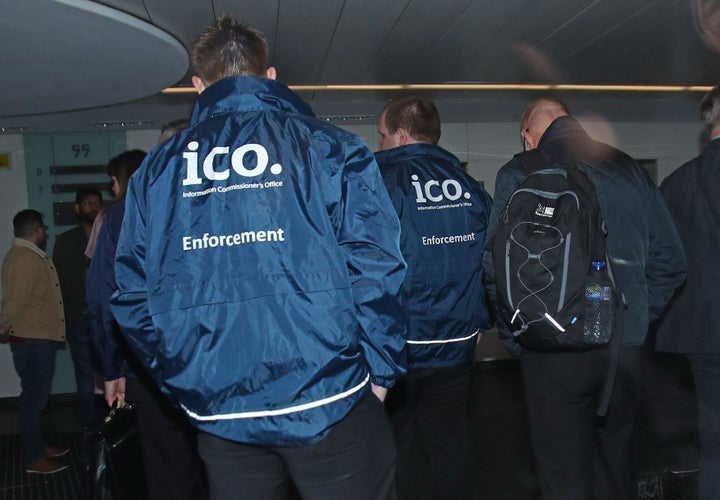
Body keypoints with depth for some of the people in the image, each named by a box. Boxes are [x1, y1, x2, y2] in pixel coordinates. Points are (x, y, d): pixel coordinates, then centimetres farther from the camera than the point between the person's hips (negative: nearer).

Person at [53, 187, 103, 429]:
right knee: (85, 372, 7)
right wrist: (63, 315, -4)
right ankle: (88, 424, 17)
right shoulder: (65, 241, 10)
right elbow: (58, 279, 5)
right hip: (78, 319, 1)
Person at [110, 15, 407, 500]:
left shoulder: (160, 166, 6)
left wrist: (182, 379, 15)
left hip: (218, 413, 4)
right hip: (328, 401, -3)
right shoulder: (328, 146, -3)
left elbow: (133, 293, 6)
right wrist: (382, 370, 1)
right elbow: (375, 271, -11)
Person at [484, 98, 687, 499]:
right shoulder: (628, 168, 8)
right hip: (625, 347, 4)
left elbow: (497, 263, -13)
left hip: (553, 349, -4)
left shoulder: (519, 174, -5)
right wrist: (637, 319, 15)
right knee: (617, 467, 21)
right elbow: (670, 260, 8)